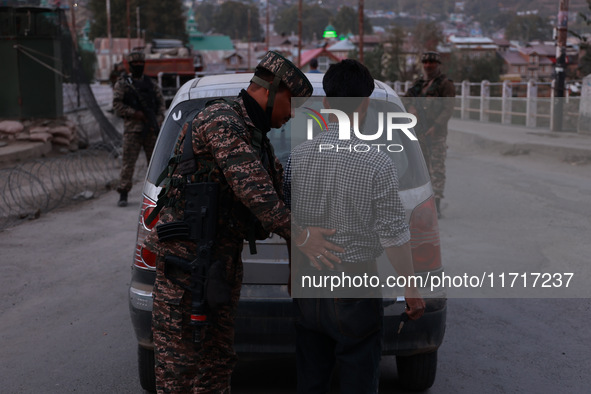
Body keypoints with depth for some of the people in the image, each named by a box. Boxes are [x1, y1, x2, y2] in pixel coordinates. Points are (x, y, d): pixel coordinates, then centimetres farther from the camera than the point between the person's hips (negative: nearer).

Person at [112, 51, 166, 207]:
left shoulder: (150, 83, 14)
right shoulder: (122, 84, 3)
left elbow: (161, 102, 13)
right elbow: (117, 106, -4)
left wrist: (158, 120, -4)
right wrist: (137, 114, -13)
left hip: (151, 129, 4)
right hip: (132, 129, -4)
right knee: (128, 161, -7)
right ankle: (123, 194, -4)